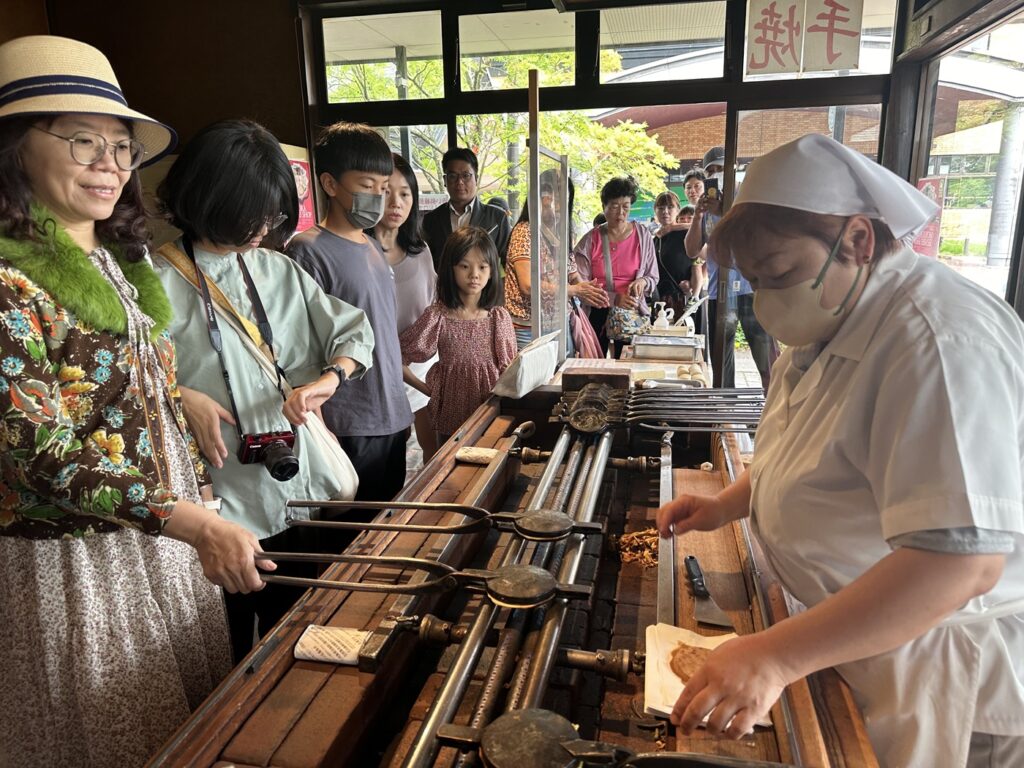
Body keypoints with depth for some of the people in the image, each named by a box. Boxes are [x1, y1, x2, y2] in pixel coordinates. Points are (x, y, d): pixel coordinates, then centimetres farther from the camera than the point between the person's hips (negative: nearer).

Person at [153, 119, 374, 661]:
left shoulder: (280, 270, 7)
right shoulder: (158, 281, -9)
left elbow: (355, 332, 7)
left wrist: (329, 377, -10)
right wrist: (180, 397, -22)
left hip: (298, 487, 5)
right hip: (220, 500, -4)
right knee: (229, 659, 13)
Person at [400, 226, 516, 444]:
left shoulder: (500, 317, 1)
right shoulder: (437, 317, -9)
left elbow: (509, 368, 8)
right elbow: (396, 356, -6)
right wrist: (426, 388, -5)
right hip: (452, 418, -2)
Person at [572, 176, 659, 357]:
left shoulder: (643, 236, 4)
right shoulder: (590, 241, 0)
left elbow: (653, 278, 10)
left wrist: (642, 281, -13)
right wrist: (613, 299, -18)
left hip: (633, 312, 1)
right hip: (598, 315, -1)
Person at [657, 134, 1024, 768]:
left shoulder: (940, 341, -29)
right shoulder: (834, 320, 3)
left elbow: (962, 561, -35)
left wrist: (776, 655, -37)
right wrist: (726, 505, 5)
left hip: (938, 669, -8)